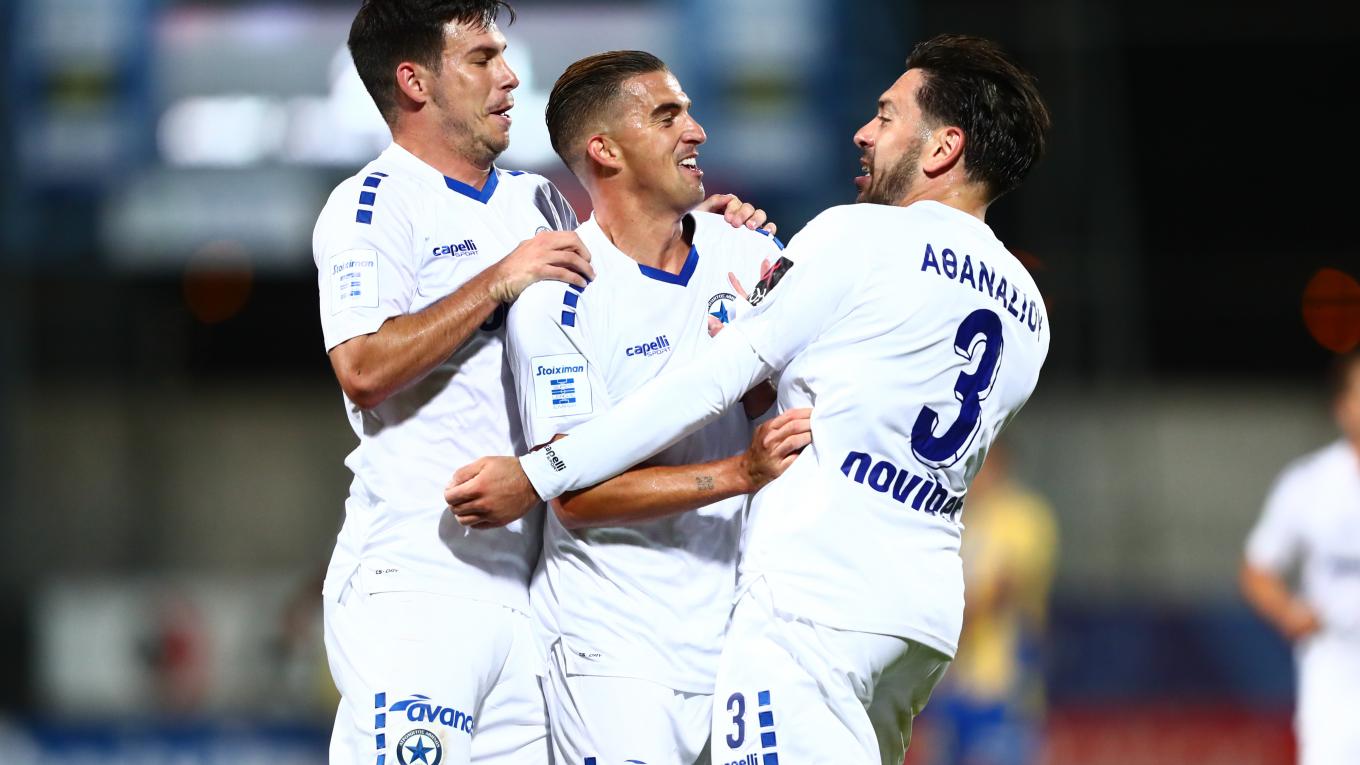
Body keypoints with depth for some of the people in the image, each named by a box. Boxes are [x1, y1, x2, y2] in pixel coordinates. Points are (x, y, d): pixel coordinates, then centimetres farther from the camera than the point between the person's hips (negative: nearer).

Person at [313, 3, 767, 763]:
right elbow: (365, 371, -17)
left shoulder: (538, 204, 19)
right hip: (415, 579, -7)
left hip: (526, 581, 7)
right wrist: (500, 281, -16)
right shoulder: (375, 205, -3)